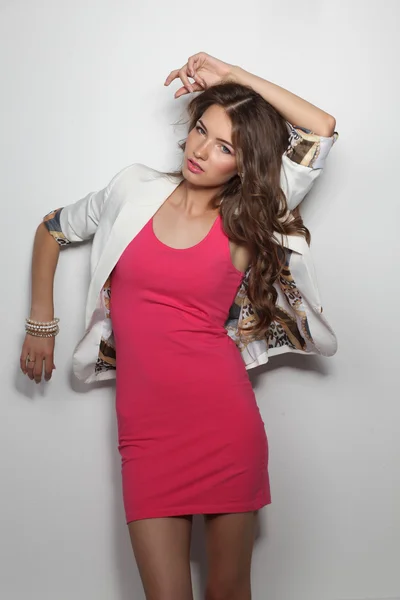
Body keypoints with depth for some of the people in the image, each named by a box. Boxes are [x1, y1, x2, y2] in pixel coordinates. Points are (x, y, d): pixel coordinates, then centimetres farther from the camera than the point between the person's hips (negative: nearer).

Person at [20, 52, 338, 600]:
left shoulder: (247, 225, 2)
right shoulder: (134, 192, 6)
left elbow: (322, 130, -2)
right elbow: (53, 229, 21)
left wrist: (232, 75, 0)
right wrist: (41, 323, 16)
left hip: (226, 421, 0)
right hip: (145, 426, 0)